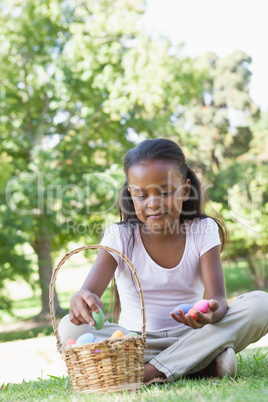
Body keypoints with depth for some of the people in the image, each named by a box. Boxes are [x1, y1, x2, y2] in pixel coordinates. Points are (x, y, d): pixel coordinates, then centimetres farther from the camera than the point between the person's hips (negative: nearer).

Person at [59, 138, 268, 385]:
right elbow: (90, 289, -18)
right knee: (71, 328, -28)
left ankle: (151, 371, -28)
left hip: (190, 335, 1)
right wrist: (82, 300, -45)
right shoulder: (120, 236, -3)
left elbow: (217, 297, -14)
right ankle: (201, 363, -28)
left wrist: (211, 313, -40)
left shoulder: (203, 231, -2)